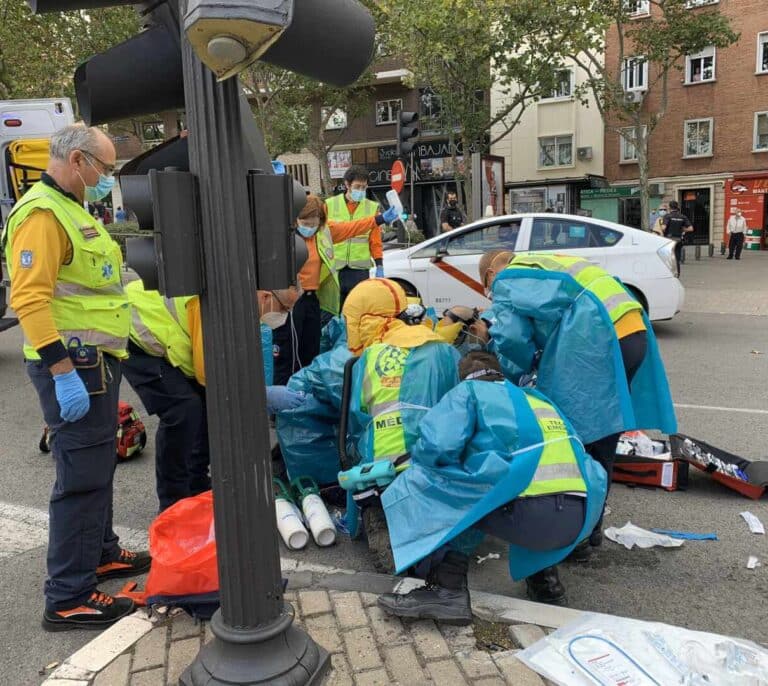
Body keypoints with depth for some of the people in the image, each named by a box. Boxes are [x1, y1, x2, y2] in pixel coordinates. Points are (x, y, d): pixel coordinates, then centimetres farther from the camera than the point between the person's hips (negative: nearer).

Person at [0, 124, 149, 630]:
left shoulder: (72, 210, 17)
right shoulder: (42, 213, -16)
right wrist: (64, 373, -27)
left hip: (96, 361, 11)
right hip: (74, 366, -10)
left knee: (99, 466, 20)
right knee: (82, 478, -5)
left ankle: (101, 553, 37)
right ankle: (68, 599, 6)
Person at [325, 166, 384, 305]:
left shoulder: (372, 207, 6)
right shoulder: (329, 205, 2)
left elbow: (376, 241, 8)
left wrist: (379, 265, 2)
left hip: (360, 269, 0)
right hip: (334, 269, 0)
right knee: (333, 308, 6)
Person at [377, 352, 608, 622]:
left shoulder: (469, 390, 12)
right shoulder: (539, 398, 30)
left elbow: (437, 446, -4)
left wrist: (418, 457, 20)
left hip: (527, 512, -7)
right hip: (581, 520, 7)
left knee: (417, 483, 7)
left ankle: (446, 589, -4)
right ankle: (543, 576, 30)